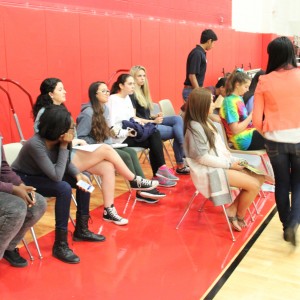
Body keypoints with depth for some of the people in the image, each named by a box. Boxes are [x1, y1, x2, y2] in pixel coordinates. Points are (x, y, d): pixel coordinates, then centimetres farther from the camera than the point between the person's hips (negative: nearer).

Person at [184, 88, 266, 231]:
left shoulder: (207, 121, 11)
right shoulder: (195, 127, -18)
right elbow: (203, 158, -20)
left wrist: (233, 160, 1)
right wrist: (229, 165, -16)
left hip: (221, 164, 9)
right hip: (210, 171, -9)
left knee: (259, 178, -1)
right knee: (254, 185, -15)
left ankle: (232, 209, 5)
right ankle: (239, 216, 8)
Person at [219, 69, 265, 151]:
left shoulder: (239, 98, 10)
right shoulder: (230, 101, -17)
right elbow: (235, 130, -21)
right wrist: (251, 116, -16)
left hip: (249, 132, 9)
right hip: (243, 140, -9)